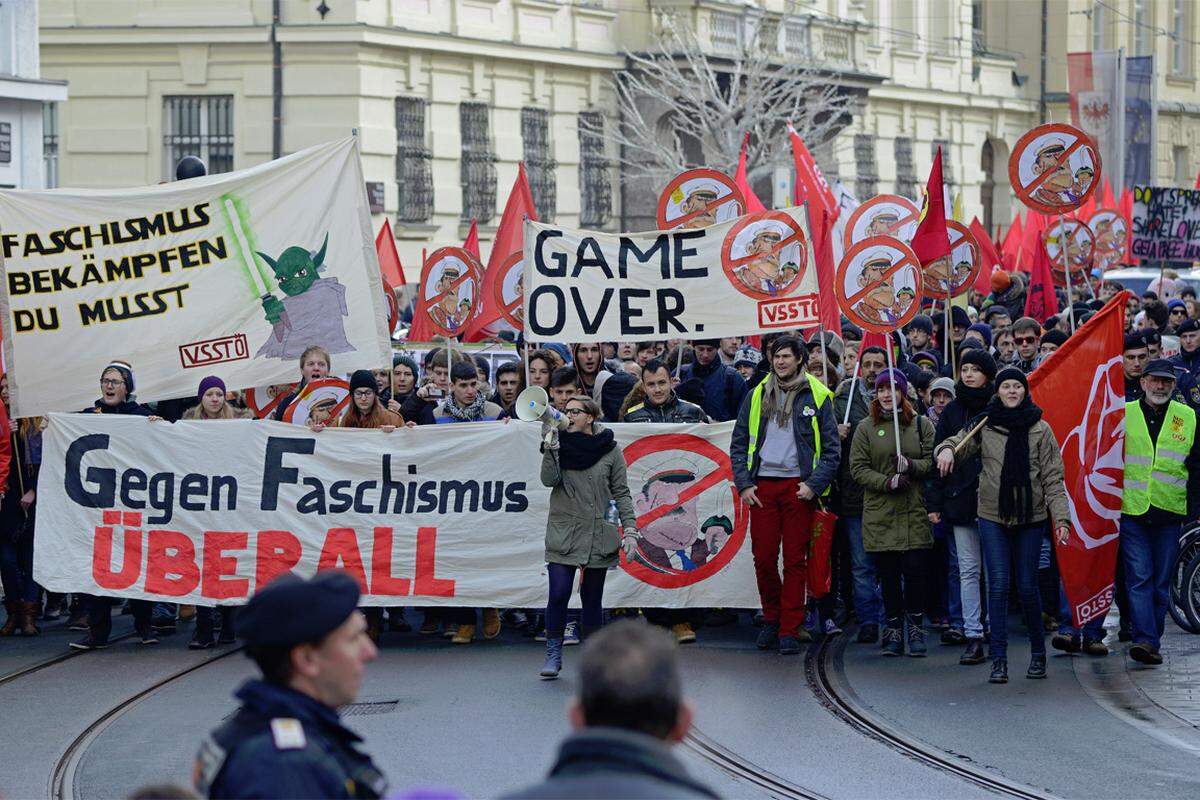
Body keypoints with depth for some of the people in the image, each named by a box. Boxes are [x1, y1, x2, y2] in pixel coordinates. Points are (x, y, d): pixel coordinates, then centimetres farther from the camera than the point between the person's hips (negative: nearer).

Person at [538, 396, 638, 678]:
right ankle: (553, 655, 2)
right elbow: (549, 480, -9)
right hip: (563, 533, 0)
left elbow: (621, 493, 4)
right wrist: (550, 449, -19)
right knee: (558, 594, -9)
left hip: (598, 534, 0)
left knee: (592, 598, 6)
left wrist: (630, 530, -2)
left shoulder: (609, 450, 2)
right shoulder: (560, 444, 4)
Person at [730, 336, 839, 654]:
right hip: (762, 487, 2)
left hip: (798, 486, -2)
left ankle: (790, 629, 4)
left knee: (795, 559, -1)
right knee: (763, 556, 0)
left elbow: (831, 449, 3)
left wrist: (814, 484, -9)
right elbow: (739, 445, 13)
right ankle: (771, 618, 19)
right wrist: (744, 484, 1)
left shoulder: (817, 397, 4)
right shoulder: (757, 396, 11)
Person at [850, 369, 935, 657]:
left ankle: (916, 629, 6)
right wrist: (887, 482, -13)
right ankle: (894, 628, 13)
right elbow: (857, 468, 1)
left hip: (915, 514, -1)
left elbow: (933, 463, 3)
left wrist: (911, 466, -17)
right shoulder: (866, 428, 8)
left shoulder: (922, 425, 8)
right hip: (879, 514, 1)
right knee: (887, 574, 2)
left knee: (915, 571, -6)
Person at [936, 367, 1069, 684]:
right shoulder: (984, 426, 2)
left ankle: (1038, 652, 21)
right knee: (998, 584, -7)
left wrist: (1061, 515, -7)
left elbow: (1052, 477, 1)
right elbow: (957, 444, 7)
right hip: (993, 517, 0)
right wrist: (947, 450, -18)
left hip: (1030, 517, 0)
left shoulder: (1040, 429, 2)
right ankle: (999, 659, -5)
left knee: (1027, 586, 2)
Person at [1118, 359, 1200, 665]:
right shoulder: (1124, 414, 4)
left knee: (1161, 581, 6)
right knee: (1139, 579, -10)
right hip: (1131, 510, -2)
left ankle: (1150, 640, 14)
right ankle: (1146, 639, -16)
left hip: (1169, 513, 2)